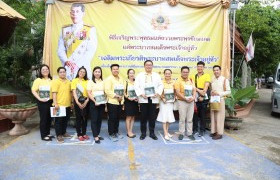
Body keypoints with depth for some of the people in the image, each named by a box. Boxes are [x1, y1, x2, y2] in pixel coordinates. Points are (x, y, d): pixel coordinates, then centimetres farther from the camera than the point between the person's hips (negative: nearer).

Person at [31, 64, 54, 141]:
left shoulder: (51, 80, 8)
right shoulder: (38, 80, -4)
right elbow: (33, 90, -8)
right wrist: (39, 98, -16)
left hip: (51, 101, 5)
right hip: (42, 102, -5)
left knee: (49, 118, 12)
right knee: (43, 118, 1)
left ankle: (47, 133, 27)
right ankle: (43, 136, 11)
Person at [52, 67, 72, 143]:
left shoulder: (68, 82, 12)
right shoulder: (56, 82, -5)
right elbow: (54, 93, -12)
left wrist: (71, 102, 16)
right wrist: (55, 104, -19)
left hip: (67, 105, 6)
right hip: (59, 105, -6)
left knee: (66, 120, 15)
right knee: (59, 121, 2)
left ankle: (64, 132, 30)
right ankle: (59, 135, 10)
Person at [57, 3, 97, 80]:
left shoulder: (90, 30, 3)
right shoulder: (65, 30, 14)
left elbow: (91, 51, -6)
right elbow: (60, 49, 8)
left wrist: (78, 64, -15)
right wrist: (66, 61, -11)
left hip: (83, 68, -3)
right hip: (67, 69, 3)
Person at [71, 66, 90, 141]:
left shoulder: (87, 81, 6)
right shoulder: (74, 80, 1)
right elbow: (74, 92, -5)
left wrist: (86, 101, -10)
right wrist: (77, 102, -13)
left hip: (85, 101, 2)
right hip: (78, 101, -2)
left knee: (85, 117, 8)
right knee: (78, 118, 4)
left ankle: (84, 133, 20)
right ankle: (79, 134, 13)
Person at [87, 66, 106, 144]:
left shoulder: (103, 82, 9)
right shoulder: (91, 82, -1)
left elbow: (105, 92, 12)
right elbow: (89, 94, -7)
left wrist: (105, 102, -1)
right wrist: (95, 101, -16)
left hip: (102, 103, 4)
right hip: (93, 103, -4)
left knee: (99, 119, 10)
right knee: (94, 119, -1)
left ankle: (97, 134, 21)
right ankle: (95, 137, 4)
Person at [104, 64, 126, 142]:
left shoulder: (121, 79, 14)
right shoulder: (109, 79, -8)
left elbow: (124, 89, 16)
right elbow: (107, 90, -17)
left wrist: (121, 97, 0)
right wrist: (116, 96, -19)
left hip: (120, 102, 6)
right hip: (112, 102, -6)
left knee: (117, 118, 14)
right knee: (112, 119, -1)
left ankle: (116, 132, 27)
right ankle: (111, 134, 10)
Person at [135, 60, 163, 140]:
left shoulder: (157, 75, 12)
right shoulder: (139, 75, 8)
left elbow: (160, 85, 7)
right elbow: (136, 86, 1)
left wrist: (157, 93, -9)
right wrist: (141, 94, -13)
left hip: (153, 99, 1)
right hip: (143, 99, -1)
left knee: (152, 117, 4)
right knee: (143, 117, 4)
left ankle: (152, 133, 15)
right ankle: (143, 133, 15)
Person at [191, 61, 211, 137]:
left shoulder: (207, 76, 5)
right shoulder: (193, 76, 13)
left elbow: (206, 87, -5)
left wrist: (203, 93, -18)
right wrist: (199, 92, -11)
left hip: (204, 99, -2)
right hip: (196, 98, 2)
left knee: (202, 115, 2)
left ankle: (202, 130, 13)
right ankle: (195, 129, 16)